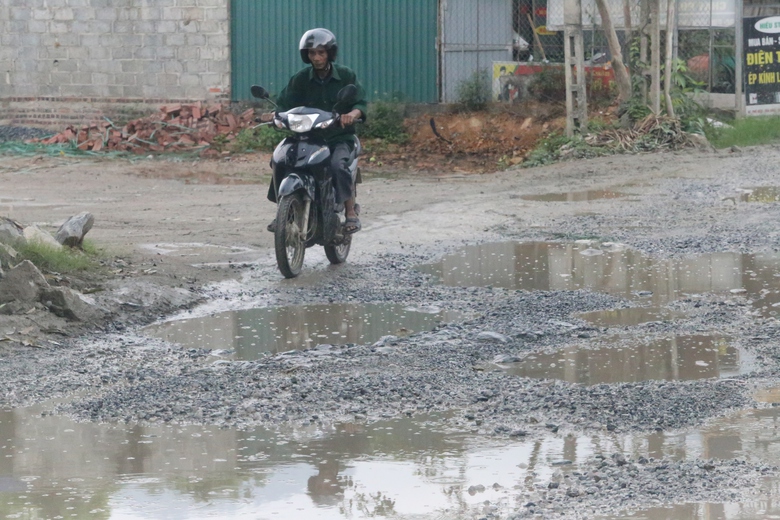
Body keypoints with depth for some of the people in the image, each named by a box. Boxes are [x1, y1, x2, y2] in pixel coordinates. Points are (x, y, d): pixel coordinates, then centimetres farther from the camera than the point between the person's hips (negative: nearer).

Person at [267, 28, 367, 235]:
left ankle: (351, 211, -19)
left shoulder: (346, 76, 1)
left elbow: (360, 104, -7)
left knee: (337, 166, -34)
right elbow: (284, 104, 0)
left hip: (339, 138, -3)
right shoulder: (300, 79, 5)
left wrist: (352, 114, -31)